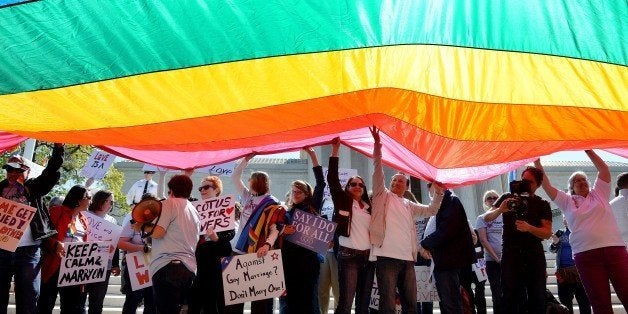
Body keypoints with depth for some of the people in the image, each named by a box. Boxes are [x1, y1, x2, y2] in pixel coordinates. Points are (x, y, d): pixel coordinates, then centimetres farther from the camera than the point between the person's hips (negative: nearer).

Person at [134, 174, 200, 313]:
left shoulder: (170, 203, 0)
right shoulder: (194, 211, 23)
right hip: (190, 269, 8)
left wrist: (142, 227, 7)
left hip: (168, 266, -8)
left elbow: (157, 233, -11)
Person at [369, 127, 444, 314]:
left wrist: (439, 193, 12)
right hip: (387, 256, -5)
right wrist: (377, 146, -11)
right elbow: (378, 173, -1)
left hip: (408, 258, 5)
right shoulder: (383, 196, 11)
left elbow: (431, 210, 27)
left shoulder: (409, 206, 24)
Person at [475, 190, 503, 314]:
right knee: (497, 294, 1)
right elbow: (483, 240, -5)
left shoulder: (505, 216, 10)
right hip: (492, 261, -2)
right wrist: (496, 258, -11)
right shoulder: (482, 218, 3)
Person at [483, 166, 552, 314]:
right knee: (509, 297, -7)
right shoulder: (508, 198, 10)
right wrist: (500, 210, -20)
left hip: (534, 255, 1)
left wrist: (529, 228, -22)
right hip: (510, 253, -1)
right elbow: (487, 218, 2)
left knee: (537, 298, -2)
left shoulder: (542, 204, 9)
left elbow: (547, 233, -2)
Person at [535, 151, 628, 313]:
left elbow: (604, 169, 9)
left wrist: (588, 150, 7)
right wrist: (538, 164, 7)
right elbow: (547, 187, 11)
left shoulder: (599, 194, 17)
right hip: (586, 255, 0)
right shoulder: (567, 202, 16)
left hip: (614, 249, 0)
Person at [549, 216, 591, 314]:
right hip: (563, 270, 3)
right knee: (565, 301, 7)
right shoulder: (559, 233, 14)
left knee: (583, 300, -5)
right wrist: (554, 243, -10)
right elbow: (552, 250, 11)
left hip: (578, 269, -3)